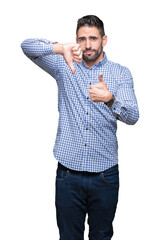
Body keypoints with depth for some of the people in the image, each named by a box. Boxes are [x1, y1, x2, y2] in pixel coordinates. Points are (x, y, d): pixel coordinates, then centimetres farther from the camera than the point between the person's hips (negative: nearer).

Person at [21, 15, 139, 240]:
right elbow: (27, 46, -6)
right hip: (68, 172, 0)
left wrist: (110, 99, -34)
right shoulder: (65, 67, 4)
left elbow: (132, 116, -11)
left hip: (105, 173, 0)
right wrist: (60, 48, -26)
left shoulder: (121, 73, 2)